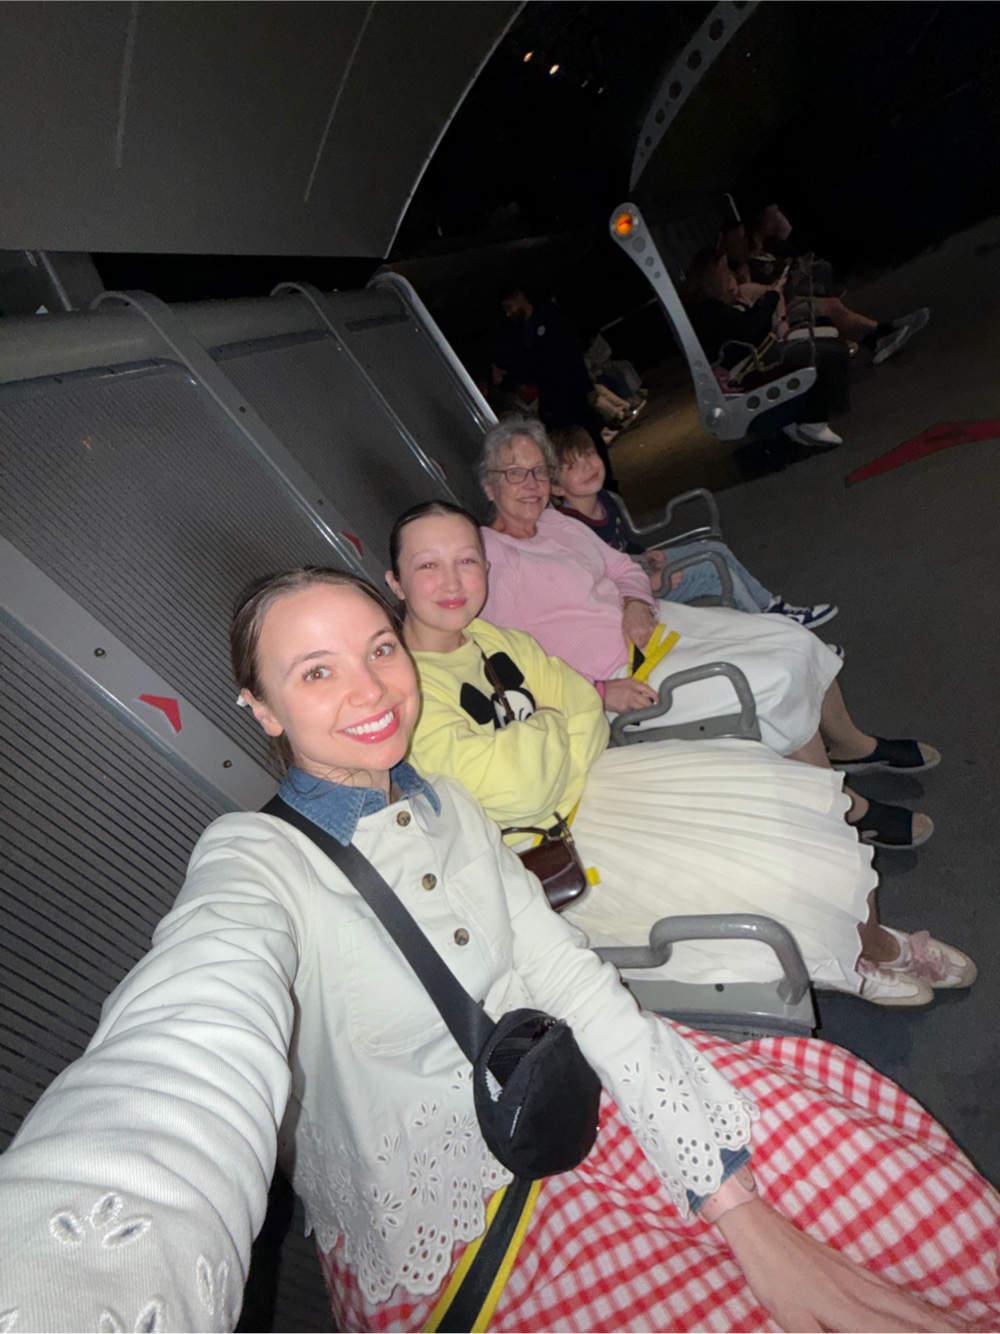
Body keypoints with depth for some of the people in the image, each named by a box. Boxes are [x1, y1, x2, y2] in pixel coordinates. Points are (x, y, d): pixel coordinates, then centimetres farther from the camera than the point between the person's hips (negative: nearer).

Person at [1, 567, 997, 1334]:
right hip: (453, 1222, -4)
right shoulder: (256, 863, -18)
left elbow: (578, 981, -4)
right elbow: (186, 1073, -39)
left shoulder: (446, 804, 0)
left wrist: (744, 1210, -9)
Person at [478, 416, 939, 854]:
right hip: (617, 675, -8)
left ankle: (854, 745, 30)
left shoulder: (555, 522, 10)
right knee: (776, 680, -17)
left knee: (793, 640, 3)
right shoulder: (488, 559, -15)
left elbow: (625, 569, 17)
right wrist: (601, 692, -26)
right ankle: (847, 812, 5)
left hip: (649, 623, 9)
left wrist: (636, 605, -6)